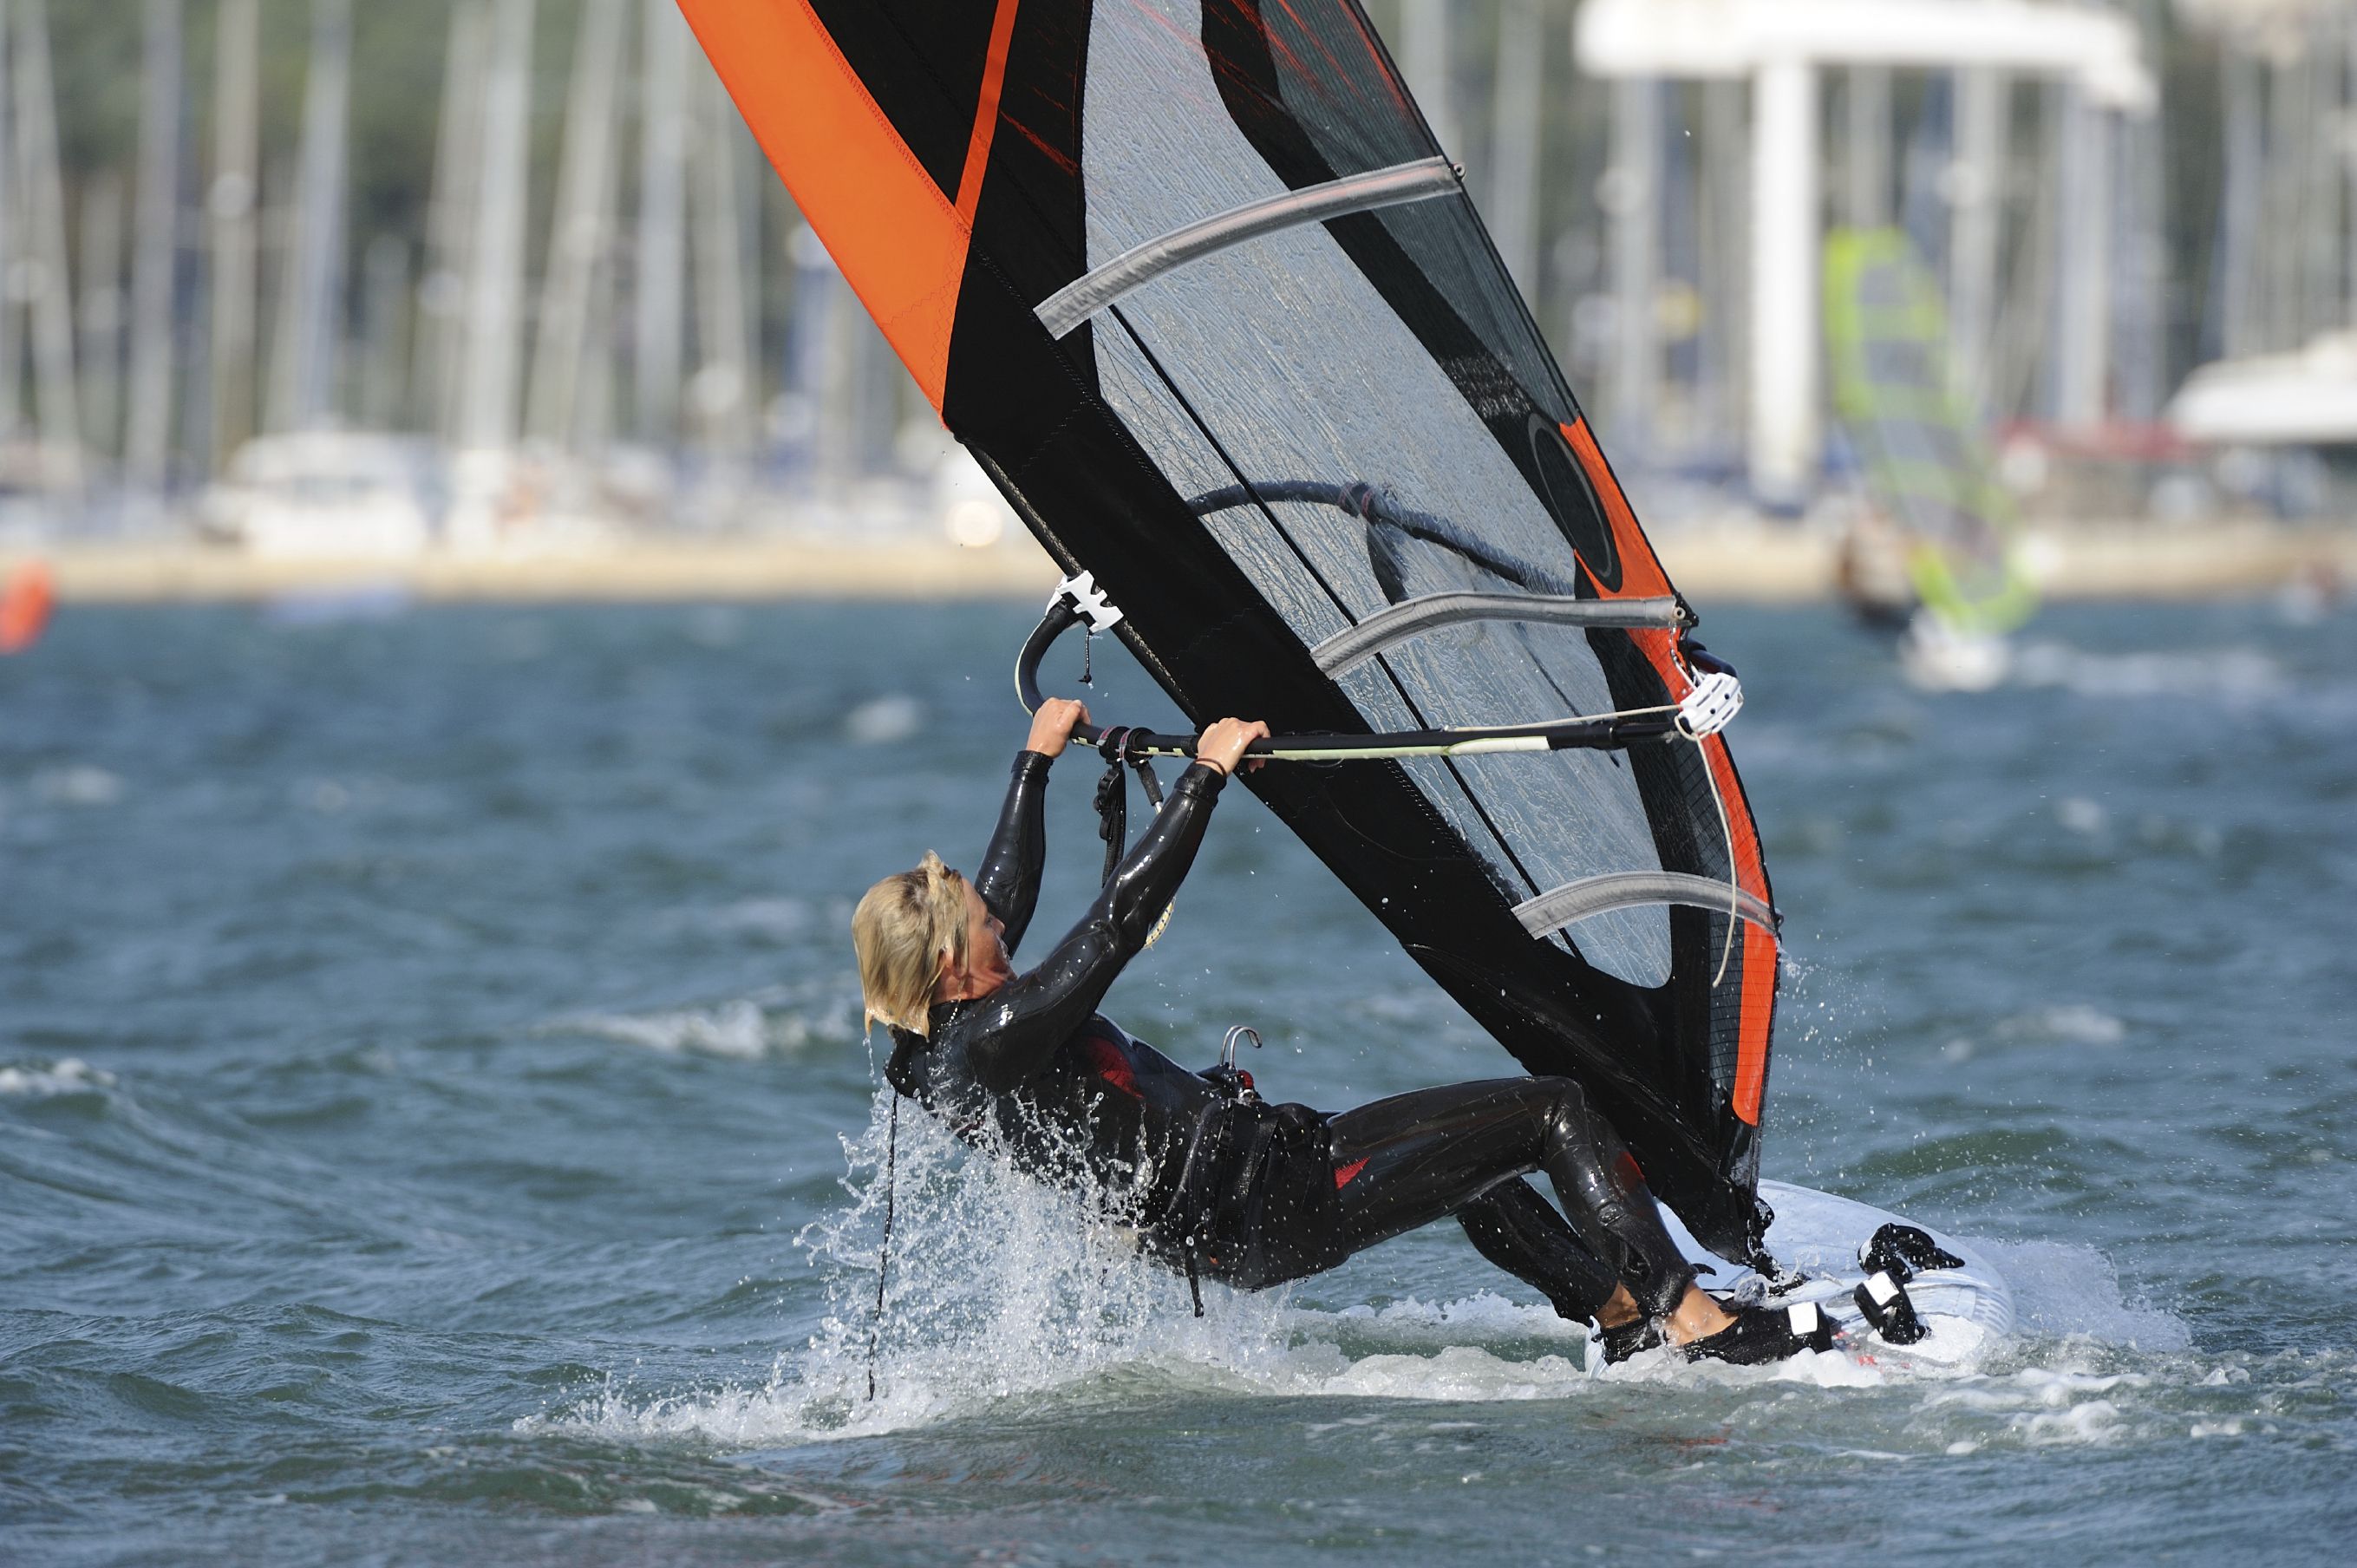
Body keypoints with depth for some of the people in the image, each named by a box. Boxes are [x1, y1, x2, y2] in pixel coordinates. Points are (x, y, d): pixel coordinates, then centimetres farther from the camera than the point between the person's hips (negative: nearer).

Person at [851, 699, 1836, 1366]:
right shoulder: (994, 1042, -25)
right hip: (1271, 1217, -11)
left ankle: (1622, 1315, 33)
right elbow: (1118, 919, -28)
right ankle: (1696, 1326, 1)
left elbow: (1007, 891, 21)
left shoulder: (935, 1048, 5)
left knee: (1470, 1147, 29)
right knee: (1552, 1112, -4)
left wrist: (1037, 760, 31)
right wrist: (1204, 776, -21)